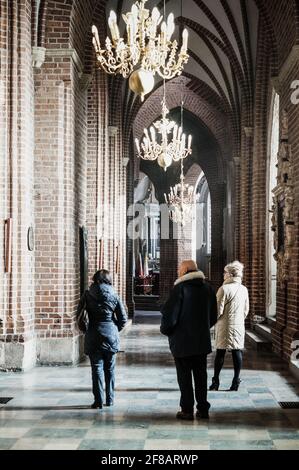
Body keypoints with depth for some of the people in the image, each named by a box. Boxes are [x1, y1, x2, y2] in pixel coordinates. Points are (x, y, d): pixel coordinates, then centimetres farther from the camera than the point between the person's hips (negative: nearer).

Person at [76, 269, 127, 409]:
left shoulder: (87, 295, -2)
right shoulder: (114, 295, 0)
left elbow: (79, 315, -3)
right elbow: (123, 318, -1)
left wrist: (86, 329, 13)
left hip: (93, 337, -1)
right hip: (111, 337, 1)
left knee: (97, 368, 2)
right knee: (110, 369, 13)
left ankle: (99, 401, -1)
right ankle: (110, 399, 19)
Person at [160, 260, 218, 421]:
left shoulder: (180, 288, -14)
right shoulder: (208, 288, 7)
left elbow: (169, 314, -15)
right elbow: (213, 316, 14)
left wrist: (165, 329, 2)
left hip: (182, 341, -5)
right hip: (202, 341, 5)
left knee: (184, 375, 3)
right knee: (200, 374, 13)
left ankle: (187, 410, 6)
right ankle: (203, 409, 16)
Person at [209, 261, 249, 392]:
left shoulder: (224, 289, -13)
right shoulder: (244, 289, 5)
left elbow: (218, 310, -13)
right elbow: (246, 310, 11)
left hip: (225, 326, -4)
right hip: (239, 326, 4)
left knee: (220, 353, 4)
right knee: (237, 352, 6)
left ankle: (215, 382, 10)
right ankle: (236, 382, 8)